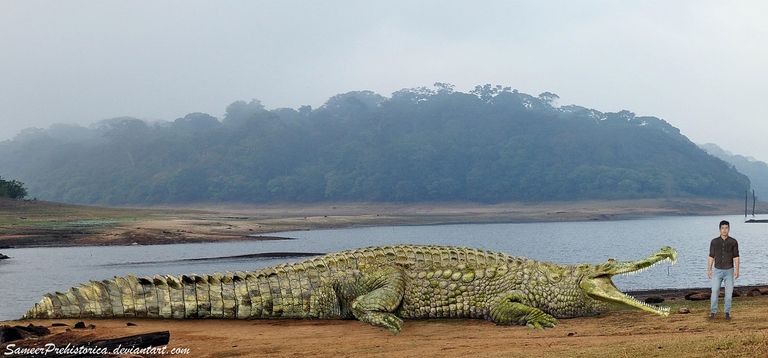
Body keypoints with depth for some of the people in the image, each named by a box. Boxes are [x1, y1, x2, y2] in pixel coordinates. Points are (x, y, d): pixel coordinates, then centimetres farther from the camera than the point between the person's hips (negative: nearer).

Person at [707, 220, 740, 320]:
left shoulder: (733, 242, -4)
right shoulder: (714, 242, -2)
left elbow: (736, 257, -3)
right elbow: (711, 257, 2)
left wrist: (737, 270, -12)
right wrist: (709, 270, -4)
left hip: (729, 271, 0)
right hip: (718, 271, 0)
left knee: (729, 292, 3)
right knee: (714, 292, -2)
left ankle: (727, 312, 15)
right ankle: (713, 312, 11)